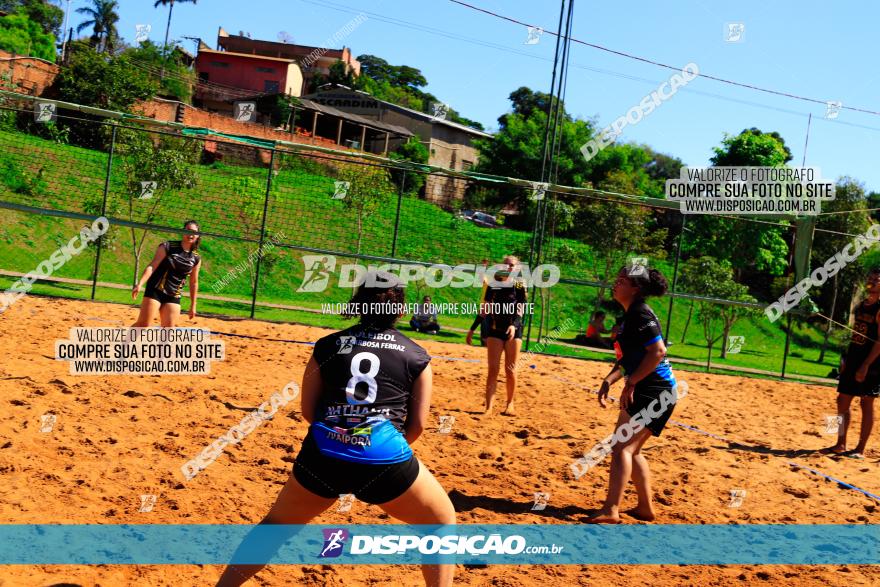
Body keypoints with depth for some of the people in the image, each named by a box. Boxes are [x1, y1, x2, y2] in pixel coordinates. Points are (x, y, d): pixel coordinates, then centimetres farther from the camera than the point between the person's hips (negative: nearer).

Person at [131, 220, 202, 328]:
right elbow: (152, 266, -12)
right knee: (143, 324, -9)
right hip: (155, 290, -4)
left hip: (174, 297, 4)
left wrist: (193, 305, 13)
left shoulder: (196, 259, 5)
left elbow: (194, 282, 13)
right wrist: (140, 284, -24)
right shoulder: (168, 247, -5)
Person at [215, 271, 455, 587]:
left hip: (322, 454, 2)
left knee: (277, 523, 28)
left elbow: (308, 410, 14)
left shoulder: (328, 345, 15)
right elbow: (418, 424, 7)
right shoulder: (416, 355, 11)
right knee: (442, 523, 21)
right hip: (384, 459, -2)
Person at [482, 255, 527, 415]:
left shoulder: (519, 285, 1)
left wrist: (514, 325, -22)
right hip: (495, 329, 1)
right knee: (493, 369, -4)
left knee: (510, 369, 3)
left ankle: (510, 404, 18)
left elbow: (521, 308, -8)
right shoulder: (494, 285, 6)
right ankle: (489, 406, -4)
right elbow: (485, 310, 9)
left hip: (513, 329, -1)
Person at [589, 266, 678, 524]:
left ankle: (610, 510, -16)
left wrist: (631, 383, -21)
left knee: (622, 447, -14)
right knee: (631, 450, 18)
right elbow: (628, 358, 20)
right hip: (646, 391, 11)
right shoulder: (631, 315, 16)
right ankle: (645, 508, 27)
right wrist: (609, 380, 6)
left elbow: (658, 351, -24)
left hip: (653, 391, -11)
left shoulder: (640, 314, -15)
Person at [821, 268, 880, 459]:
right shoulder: (861, 306, 13)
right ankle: (841, 445, 19)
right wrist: (846, 359, 13)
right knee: (843, 400, 9)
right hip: (853, 359, 8)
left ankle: (860, 450, 5)